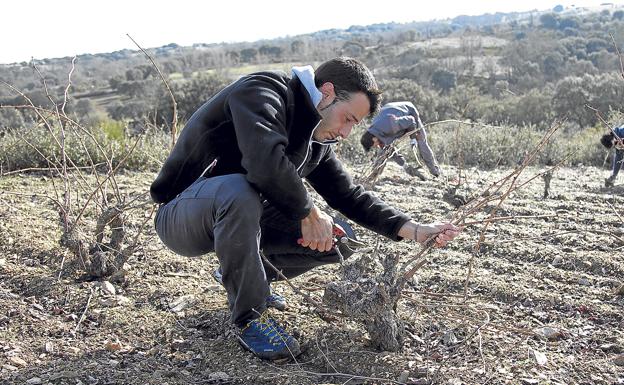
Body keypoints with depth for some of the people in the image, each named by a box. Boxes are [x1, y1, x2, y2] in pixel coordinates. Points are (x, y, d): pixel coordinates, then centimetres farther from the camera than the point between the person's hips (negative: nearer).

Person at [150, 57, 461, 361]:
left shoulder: (317, 141, 5)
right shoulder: (263, 91, -21)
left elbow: (349, 196, 8)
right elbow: (266, 163, -38)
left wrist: (414, 230, -3)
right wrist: (308, 213, -24)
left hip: (242, 216, 8)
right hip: (181, 217, -7)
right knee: (238, 191, -41)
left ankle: (239, 274, 15)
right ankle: (249, 317, -20)